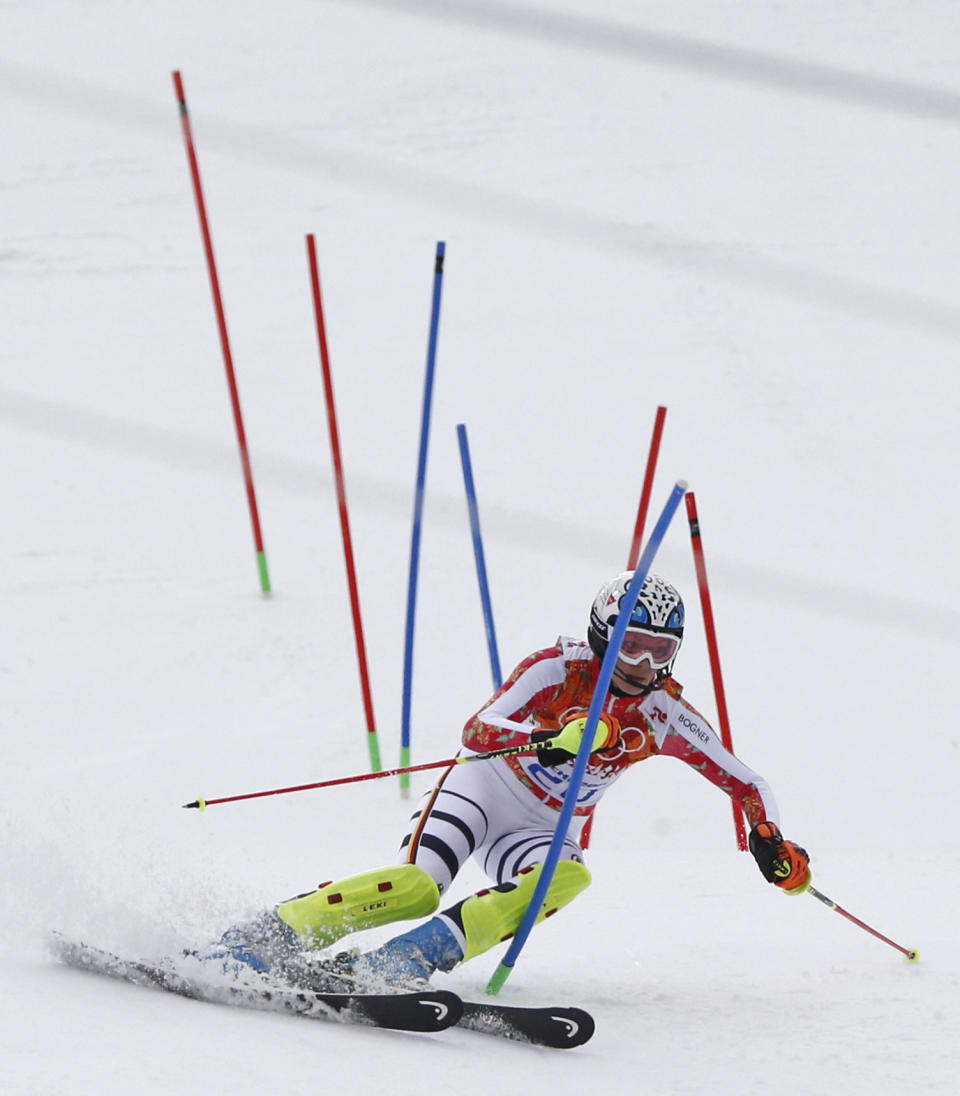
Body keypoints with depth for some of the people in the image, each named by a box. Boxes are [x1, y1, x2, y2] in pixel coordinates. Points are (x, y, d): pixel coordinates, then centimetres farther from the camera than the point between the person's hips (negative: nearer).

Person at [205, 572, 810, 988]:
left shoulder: (665, 714, -4)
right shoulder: (560, 667, -15)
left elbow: (748, 784, 5)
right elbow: (477, 730, -26)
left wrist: (771, 841, -15)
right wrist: (550, 741, -44)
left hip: (546, 833, 4)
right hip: (483, 790, -4)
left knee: (568, 877, -33)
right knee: (417, 887, -32)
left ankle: (404, 963, -41)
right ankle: (250, 941, -27)